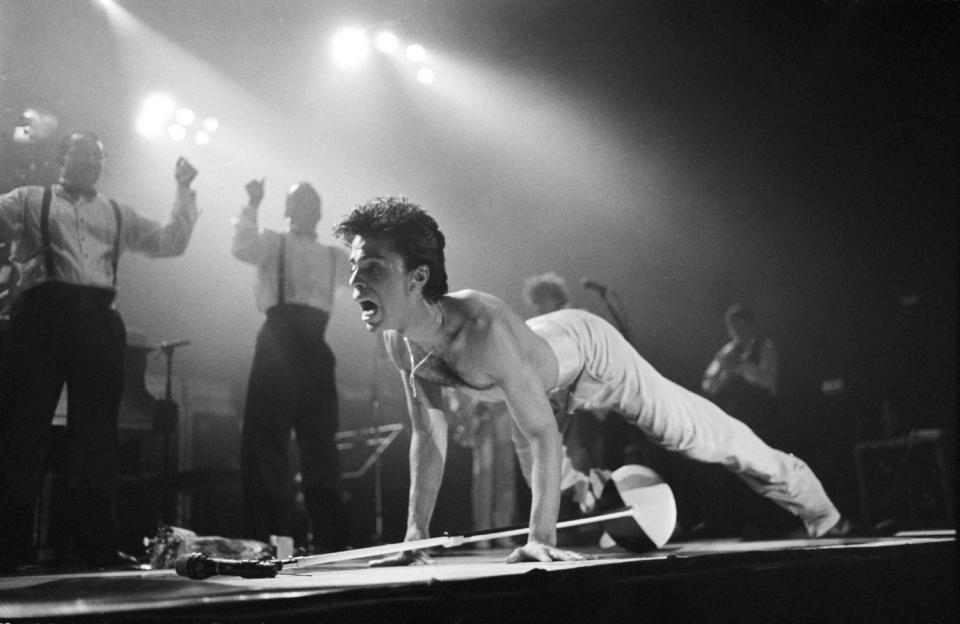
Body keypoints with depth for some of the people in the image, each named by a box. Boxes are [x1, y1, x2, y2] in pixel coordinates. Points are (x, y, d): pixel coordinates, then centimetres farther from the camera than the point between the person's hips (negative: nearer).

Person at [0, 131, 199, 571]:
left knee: (96, 431, 0)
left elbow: (171, 242, 20)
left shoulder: (117, 214, 24)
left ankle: (93, 547, 3)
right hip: (43, 313, -3)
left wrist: (184, 192, 15)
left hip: (99, 320, 3)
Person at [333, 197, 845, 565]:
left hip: (590, 346, -6)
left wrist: (541, 538, -44)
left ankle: (803, 492, 28)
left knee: (692, 432, 5)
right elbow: (428, 435, -10)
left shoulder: (482, 327, -46)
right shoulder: (400, 342, -24)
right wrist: (416, 533, -11)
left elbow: (543, 434, -41)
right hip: (543, 372, 7)